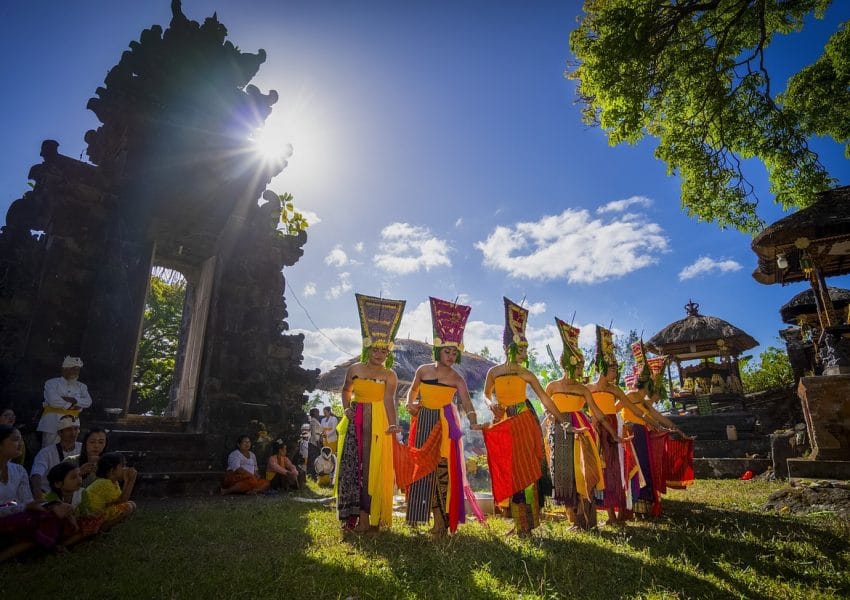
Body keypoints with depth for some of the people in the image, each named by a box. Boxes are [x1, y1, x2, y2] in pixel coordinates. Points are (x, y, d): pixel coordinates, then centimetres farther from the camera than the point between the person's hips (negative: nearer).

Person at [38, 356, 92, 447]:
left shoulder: (81, 386, 14)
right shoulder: (51, 383, 3)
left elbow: (88, 402, -2)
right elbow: (53, 400, -14)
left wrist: (72, 399, -15)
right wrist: (71, 405, -7)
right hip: (52, 425, -3)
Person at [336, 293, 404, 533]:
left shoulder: (390, 375, -2)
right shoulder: (354, 369, 6)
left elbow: (389, 400, -13)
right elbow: (346, 390, 19)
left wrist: (393, 424, -28)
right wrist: (346, 408, 0)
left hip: (377, 423, -2)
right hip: (355, 420, 3)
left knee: (372, 467, 0)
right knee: (351, 465, 4)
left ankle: (367, 516, 8)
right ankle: (351, 515, 14)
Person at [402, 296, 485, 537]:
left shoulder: (456, 378, -3)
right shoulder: (423, 370, 3)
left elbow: (466, 401, -15)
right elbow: (412, 391, 16)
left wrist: (473, 422, -31)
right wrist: (411, 404, -4)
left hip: (445, 424, -2)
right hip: (423, 421, 2)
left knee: (443, 466, -5)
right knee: (421, 465, 5)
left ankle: (441, 520, 4)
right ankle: (419, 514, 17)